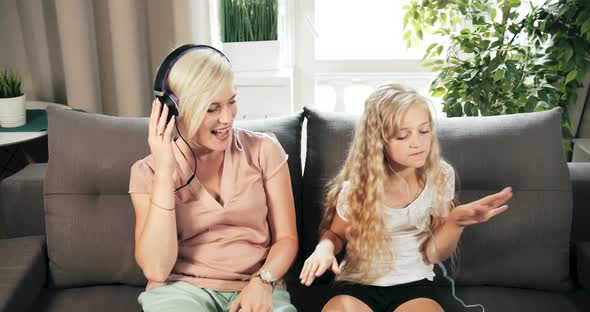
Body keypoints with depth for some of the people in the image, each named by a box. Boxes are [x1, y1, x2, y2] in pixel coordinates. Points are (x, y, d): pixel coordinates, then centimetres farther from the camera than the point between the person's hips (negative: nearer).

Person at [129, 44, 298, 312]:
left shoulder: (263, 149, 1)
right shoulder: (147, 171, -1)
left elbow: (286, 238, 4)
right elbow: (155, 269, -10)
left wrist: (263, 281, -16)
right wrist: (164, 173, -16)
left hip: (255, 288, 1)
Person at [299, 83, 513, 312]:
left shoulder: (440, 175, -6)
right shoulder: (358, 186, -12)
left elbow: (434, 254, -3)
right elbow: (336, 234, 7)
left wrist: (456, 221, -23)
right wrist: (325, 248, -17)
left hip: (413, 284, 2)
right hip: (357, 284, -1)